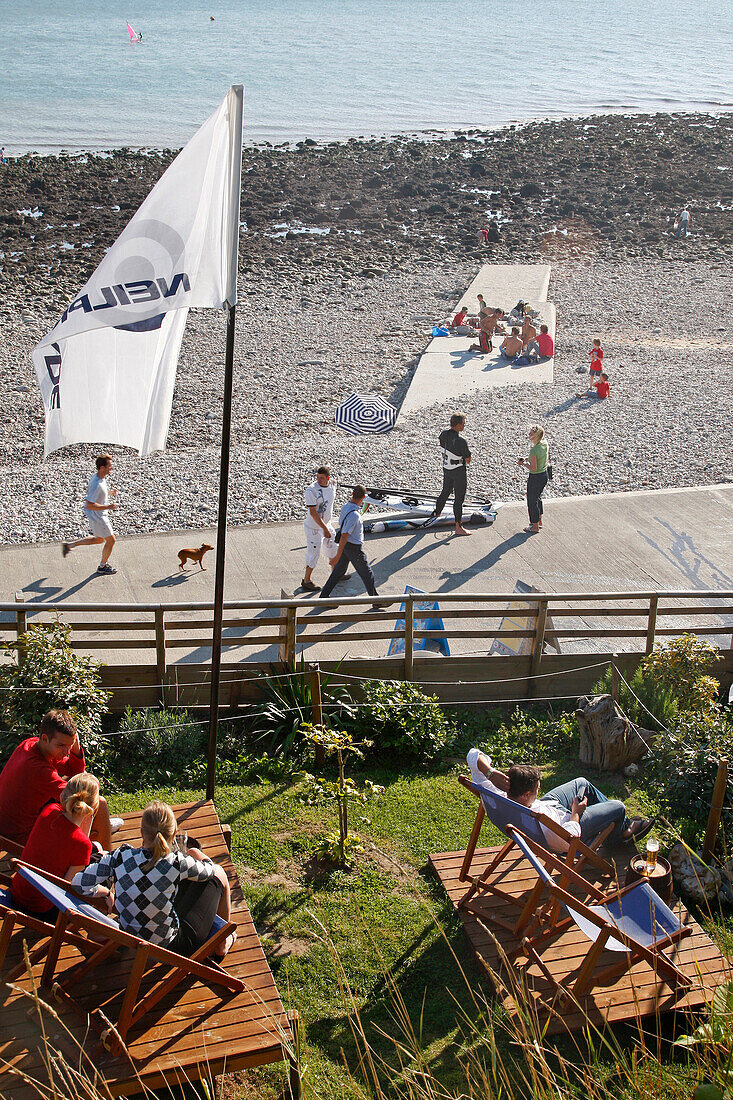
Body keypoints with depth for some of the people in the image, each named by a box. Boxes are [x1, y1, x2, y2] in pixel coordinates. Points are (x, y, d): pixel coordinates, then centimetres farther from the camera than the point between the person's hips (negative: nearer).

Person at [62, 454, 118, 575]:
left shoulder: (96, 476, -2)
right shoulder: (97, 485, -32)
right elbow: (89, 505, -32)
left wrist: (110, 492, 5)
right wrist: (108, 507, -29)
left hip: (99, 515, 10)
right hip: (97, 517, -10)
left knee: (99, 539, 25)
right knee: (110, 540, 7)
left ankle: (69, 545, 30)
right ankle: (102, 566, 26)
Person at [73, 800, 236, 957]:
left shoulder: (121, 856, -17)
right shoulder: (176, 863, -24)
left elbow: (79, 882, -12)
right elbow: (208, 869, -3)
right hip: (174, 946, -5)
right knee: (218, 873, 17)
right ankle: (222, 943, 35)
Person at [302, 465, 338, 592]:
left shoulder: (333, 485, -4)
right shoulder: (311, 490, -25)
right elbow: (313, 512, -26)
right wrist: (324, 528, -28)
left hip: (326, 523, 7)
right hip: (313, 526, -7)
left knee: (332, 548, 21)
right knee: (314, 553, -1)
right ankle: (306, 581, 13)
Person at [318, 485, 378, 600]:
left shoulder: (345, 506, -2)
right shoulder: (354, 514, -29)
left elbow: (341, 524, 14)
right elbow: (344, 536, -28)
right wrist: (338, 556, -25)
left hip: (345, 545, 8)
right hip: (354, 548, -8)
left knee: (338, 571, 17)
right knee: (367, 575, 8)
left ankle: (323, 596, 20)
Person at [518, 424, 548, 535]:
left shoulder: (534, 450, -29)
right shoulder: (544, 444, -4)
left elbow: (533, 468, -25)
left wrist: (523, 463, -11)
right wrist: (528, 459, 4)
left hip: (535, 478, -9)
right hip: (544, 475, 9)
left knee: (532, 501, 9)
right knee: (538, 498, 27)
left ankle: (535, 526, 22)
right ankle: (539, 521, 42)